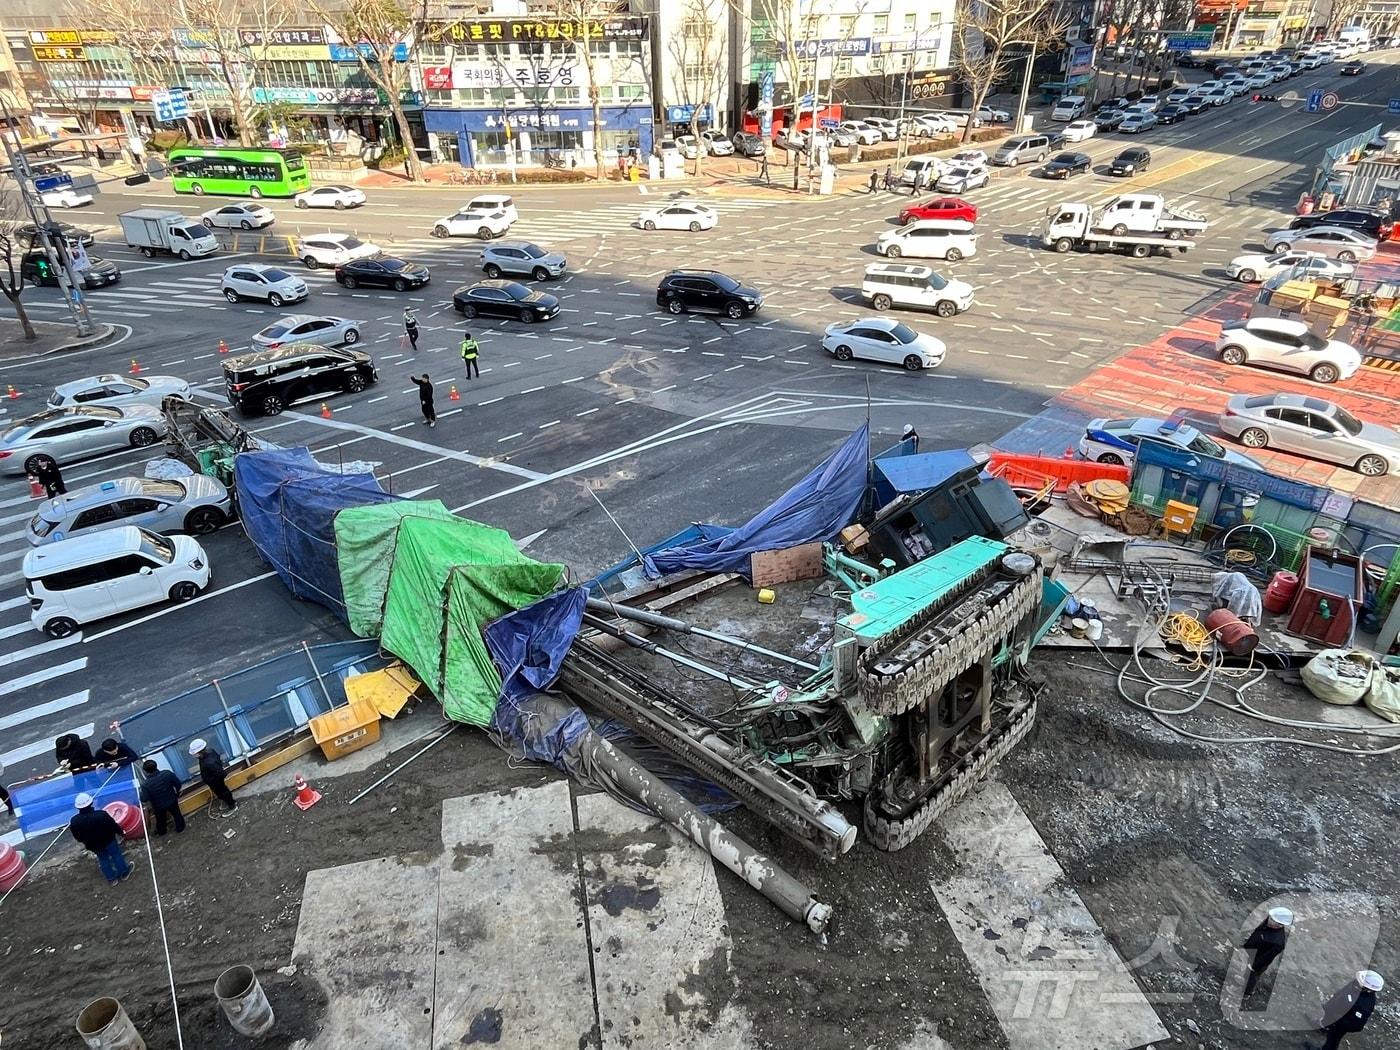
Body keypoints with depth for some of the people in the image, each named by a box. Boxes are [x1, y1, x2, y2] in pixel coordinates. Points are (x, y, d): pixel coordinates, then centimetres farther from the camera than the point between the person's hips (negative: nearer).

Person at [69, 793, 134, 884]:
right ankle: (123, 873, 37)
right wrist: (120, 832, 2)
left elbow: (77, 837, -6)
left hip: (93, 845, 3)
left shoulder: (74, 822, -23)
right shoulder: (101, 815, -33)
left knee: (103, 860, 24)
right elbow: (114, 826, -19)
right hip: (108, 841, -3)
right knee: (117, 856, 20)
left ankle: (111, 879, 39)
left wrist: (86, 842, 15)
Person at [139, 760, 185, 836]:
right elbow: (178, 784, -16)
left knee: (160, 820, 30)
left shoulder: (145, 784, -34)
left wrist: (142, 789, -4)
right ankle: (180, 828, 51)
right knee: (176, 814, 29)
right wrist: (177, 792, 6)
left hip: (159, 806, -1)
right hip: (172, 801, 1)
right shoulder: (167, 773, -28)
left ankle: (161, 832, 56)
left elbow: (144, 799, -22)